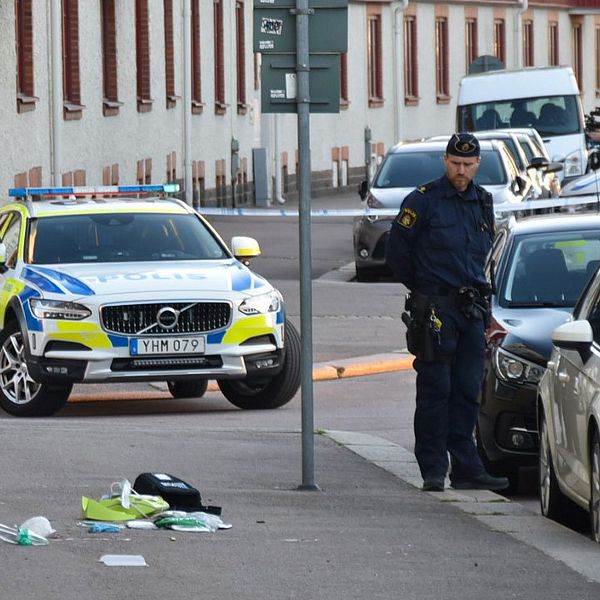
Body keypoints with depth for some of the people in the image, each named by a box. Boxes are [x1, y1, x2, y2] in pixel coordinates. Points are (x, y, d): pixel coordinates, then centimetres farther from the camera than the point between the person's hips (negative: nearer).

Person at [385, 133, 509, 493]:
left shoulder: (482, 202, 13)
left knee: (467, 392, 5)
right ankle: (434, 469, -3)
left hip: (472, 310, 5)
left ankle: (467, 469, 7)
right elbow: (397, 252, -2)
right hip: (435, 310, -5)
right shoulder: (422, 201, -6)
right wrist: (424, 288, 6)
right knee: (435, 391, -5)